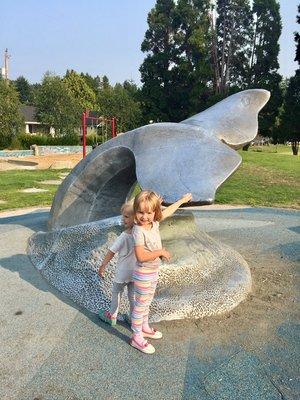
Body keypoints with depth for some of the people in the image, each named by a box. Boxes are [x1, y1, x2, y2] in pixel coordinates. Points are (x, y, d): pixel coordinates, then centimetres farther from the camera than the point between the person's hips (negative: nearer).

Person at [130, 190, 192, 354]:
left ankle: (145, 328, 44)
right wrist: (161, 252, -25)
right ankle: (137, 338, 23)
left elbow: (167, 211, 12)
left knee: (147, 302, 24)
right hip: (143, 274, -8)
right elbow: (141, 256, -33)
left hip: (153, 272, 8)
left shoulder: (154, 223, -6)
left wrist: (182, 200, 23)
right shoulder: (139, 231, -28)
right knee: (140, 305, 7)